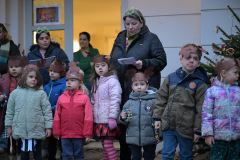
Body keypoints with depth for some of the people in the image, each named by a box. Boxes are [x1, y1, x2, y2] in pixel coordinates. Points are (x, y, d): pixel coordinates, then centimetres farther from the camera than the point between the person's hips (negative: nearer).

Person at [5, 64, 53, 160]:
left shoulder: (41, 94, -3)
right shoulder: (15, 93, 4)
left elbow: (47, 111, -2)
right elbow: (10, 111, 11)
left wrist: (48, 126, -4)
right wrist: (9, 126, 12)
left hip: (37, 130, -1)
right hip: (21, 130, 2)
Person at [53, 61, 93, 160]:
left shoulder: (84, 97, -3)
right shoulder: (61, 98, 4)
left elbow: (88, 117, -4)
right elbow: (57, 117, 6)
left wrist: (87, 133, -6)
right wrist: (56, 133, 5)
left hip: (79, 134, -2)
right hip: (65, 134, 2)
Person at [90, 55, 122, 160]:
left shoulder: (112, 80, -10)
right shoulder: (95, 81, 15)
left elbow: (115, 100, -16)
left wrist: (112, 118, -20)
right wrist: (92, 117, 17)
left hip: (109, 120, -8)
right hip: (98, 120, 8)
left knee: (108, 145, -9)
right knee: (104, 145, 13)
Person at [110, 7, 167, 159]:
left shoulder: (151, 38, 1)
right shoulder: (120, 38, 16)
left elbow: (162, 61, -4)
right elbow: (112, 60, 25)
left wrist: (144, 64, -18)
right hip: (122, 90, 5)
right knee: (123, 124, 9)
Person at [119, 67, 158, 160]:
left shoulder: (153, 101, -6)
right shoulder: (129, 103, 4)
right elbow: (125, 122, 11)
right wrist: (123, 118, -12)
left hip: (149, 138, -2)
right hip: (133, 138, 3)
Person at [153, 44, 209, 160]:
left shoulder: (200, 84, -7)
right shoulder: (171, 78, 3)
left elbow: (200, 109, -6)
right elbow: (161, 98, 9)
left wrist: (198, 130, -6)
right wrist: (158, 117, 5)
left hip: (186, 128, -2)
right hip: (168, 124, 3)